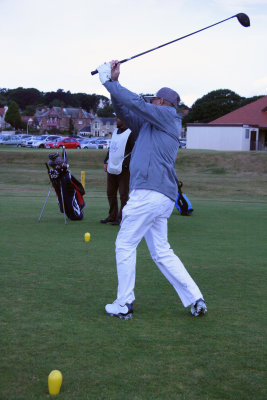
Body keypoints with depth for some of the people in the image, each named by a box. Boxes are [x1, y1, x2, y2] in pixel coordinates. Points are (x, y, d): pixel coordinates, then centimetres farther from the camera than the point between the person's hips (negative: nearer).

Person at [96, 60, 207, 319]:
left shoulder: (169, 116, 0)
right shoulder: (148, 124, 24)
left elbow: (136, 103, -7)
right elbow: (125, 111, 23)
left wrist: (108, 82, 2)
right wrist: (113, 83, 11)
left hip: (150, 193, -9)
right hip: (160, 197, 9)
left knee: (125, 244, -2)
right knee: (161, 252, 11)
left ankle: (124, 305, 3)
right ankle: (195, 299, 11)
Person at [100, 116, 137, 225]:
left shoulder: (131, 133, -9)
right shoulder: (115, 131, 17)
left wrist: (125, 164, -20)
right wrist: (106, 162, 16)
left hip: (124, 170, -8)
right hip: (112, 169, 8)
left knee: (123, 195, -2)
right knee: (110, 193, 11)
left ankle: (121, 218, 4)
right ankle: (112, 216, 21)